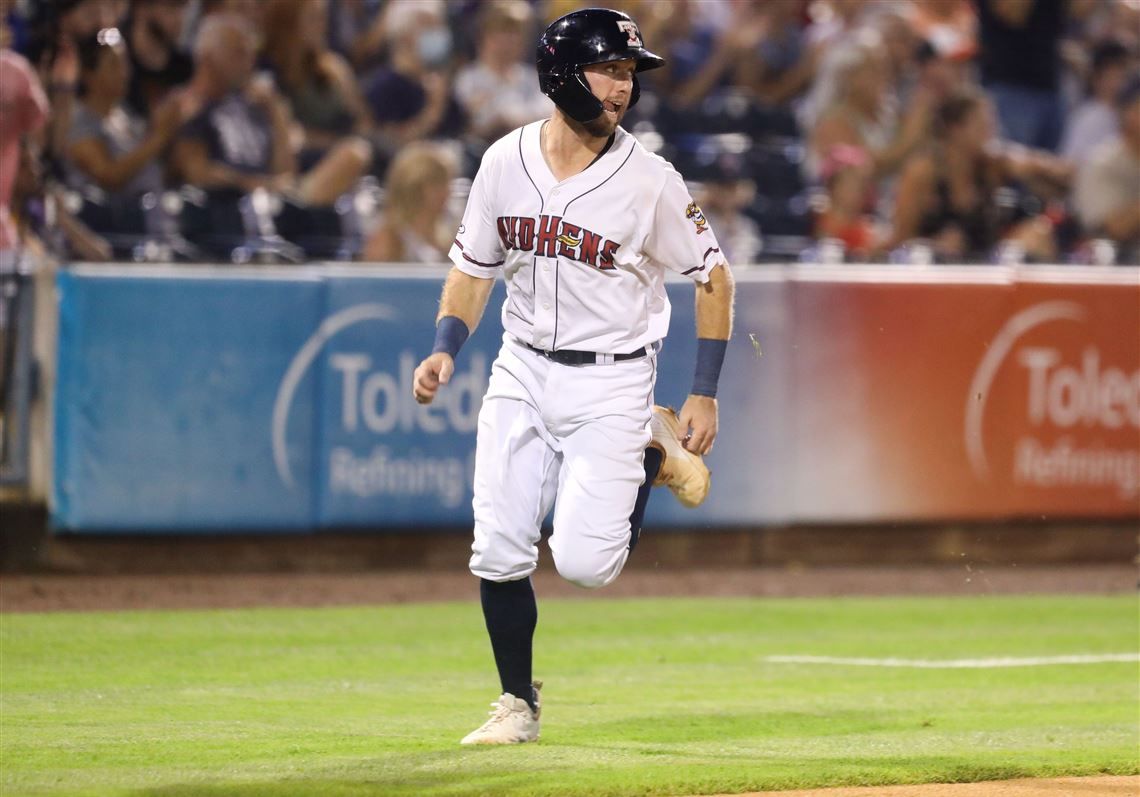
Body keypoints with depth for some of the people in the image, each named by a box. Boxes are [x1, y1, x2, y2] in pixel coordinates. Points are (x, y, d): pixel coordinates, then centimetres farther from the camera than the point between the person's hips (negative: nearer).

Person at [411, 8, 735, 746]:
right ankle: (518, 704, 17)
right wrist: (446, 351, -5)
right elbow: (474, 267, 11)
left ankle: (653, 457, 15)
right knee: (499, 551, -2)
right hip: (522, 374, 3)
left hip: (611, 385, -3)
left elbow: (714, 278, -3)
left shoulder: (649, 180, -12)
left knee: (584, 562, -14)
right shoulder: (506, 162, -2)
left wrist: (705, 396, -6)